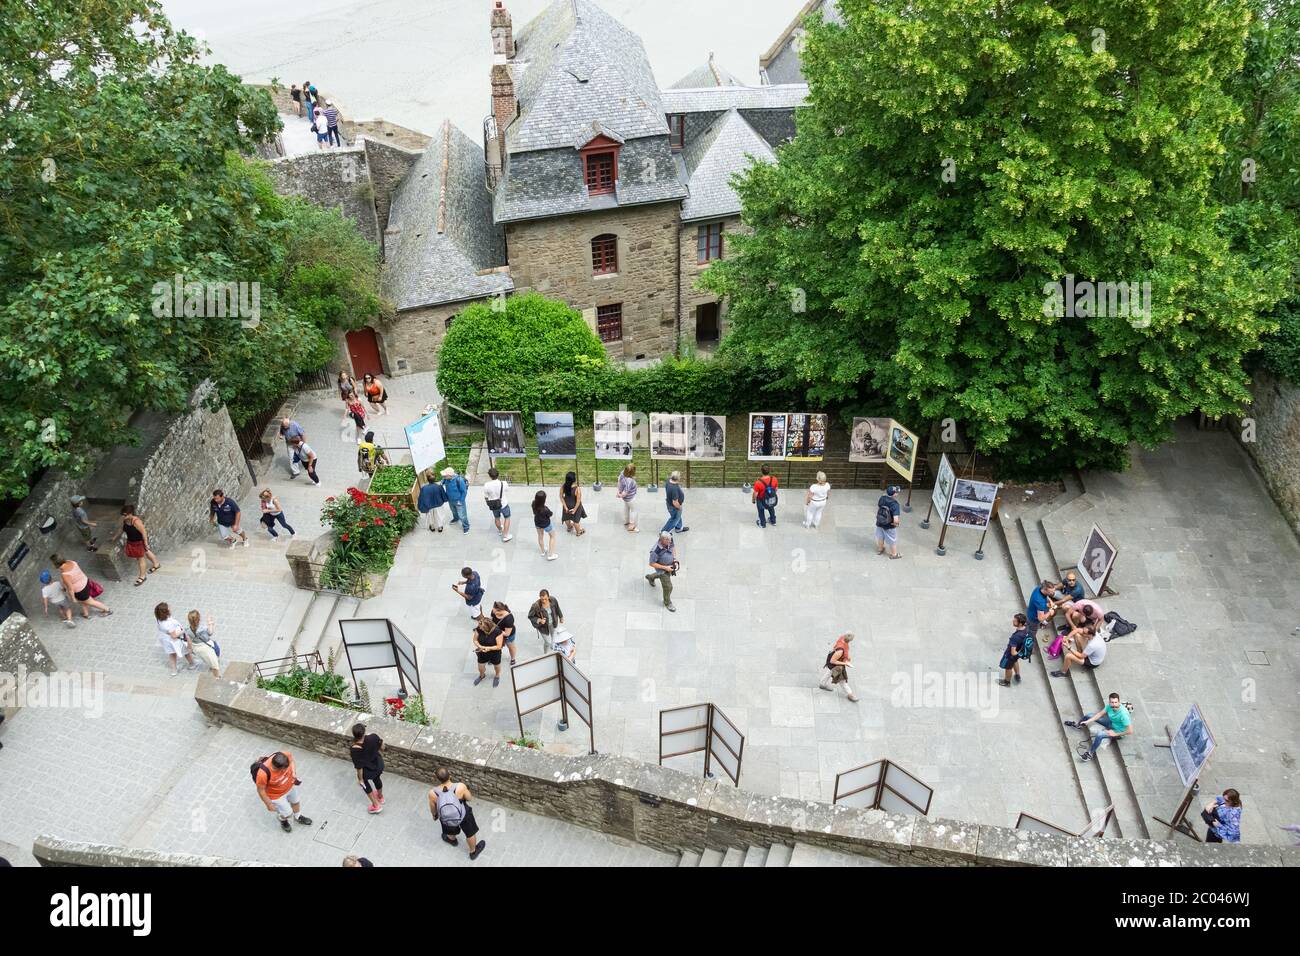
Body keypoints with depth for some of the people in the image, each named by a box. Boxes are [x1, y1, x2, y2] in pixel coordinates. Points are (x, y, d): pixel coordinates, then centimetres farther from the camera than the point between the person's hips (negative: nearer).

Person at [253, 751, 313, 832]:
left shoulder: (285, 755, -34)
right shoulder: (263, 773, -44)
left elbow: (291, 758, -6)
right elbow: (261, 790, -24)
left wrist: (294, 772, -17)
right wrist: (269, 804, -12)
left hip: (290, 786, 4)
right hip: (277, 795, -4)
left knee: (295, 802, 30)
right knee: (288, 813, 16)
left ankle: (298, 817, 62)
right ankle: (283, 820, 53)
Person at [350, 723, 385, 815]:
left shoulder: (355, 750, -38)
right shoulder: (373, 737, -30)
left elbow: (359, 767, -24)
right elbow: (382, 746, -8)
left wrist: (360, 779, -5)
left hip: (368, 771, -3)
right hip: (379, 765, 3)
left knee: (364, 782, 31)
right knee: (377, 779, 35)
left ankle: (376, 805, 42)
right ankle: (380, 797, 63)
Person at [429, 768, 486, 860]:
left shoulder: (432, 793, -31)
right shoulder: (460, 787, -36)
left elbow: (433, 809, -9)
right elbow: (469, 798, -15)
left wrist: (434, 815, 14)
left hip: (446, 819, 1)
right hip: (463, 816, -1)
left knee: (451, 831, 37)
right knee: (470, 833, 30)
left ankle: (452, 840, 69)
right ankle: (473, 852, 53)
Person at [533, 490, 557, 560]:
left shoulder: (534, 504, -28)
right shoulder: (545, 509, -43)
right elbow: (550, 515, -21)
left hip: (537, 522, 5)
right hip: (546, 524, -5)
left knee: (540, 536, 30)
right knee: (553, 536, 24)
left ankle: (543, 552, 54)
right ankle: (551, 555, 28)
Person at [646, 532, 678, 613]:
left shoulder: (669, 541, -25)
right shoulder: (656, 551, -42)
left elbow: (673, 546, 0)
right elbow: (652, 564, -27)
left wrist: (675, 559, -11)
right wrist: (665, 568, -27)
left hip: (670, 564, 6)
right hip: (662, 569, -6)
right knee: (668, 587, 6)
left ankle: (650, 577, 67)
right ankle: (667, 603, 35)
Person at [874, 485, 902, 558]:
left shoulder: (882, 498, -15)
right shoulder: (895, 504, -33)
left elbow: (878, 508, 3)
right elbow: (896, 520, -38)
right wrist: (895, 524, -16)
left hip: (879, 523, 5)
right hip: (889, 527, -5)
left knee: (880, 537, 29)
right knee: (892, 541, 20)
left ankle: (880, 549, 52)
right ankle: (894, 554, 40)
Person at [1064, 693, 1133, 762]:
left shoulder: (1123, 714, -38)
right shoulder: (1110, 706, -19)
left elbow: (1130, 731, -34)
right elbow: (1100, 714, -4)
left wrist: (1115, 734, -25)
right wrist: (1088, 721, -11)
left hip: (1118, 731, -7)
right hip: (1111, 722, 7)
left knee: (1099, 735, -34)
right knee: (1088, 716, 9)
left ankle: (1091, 753, -15)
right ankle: (1077, 724, 41)